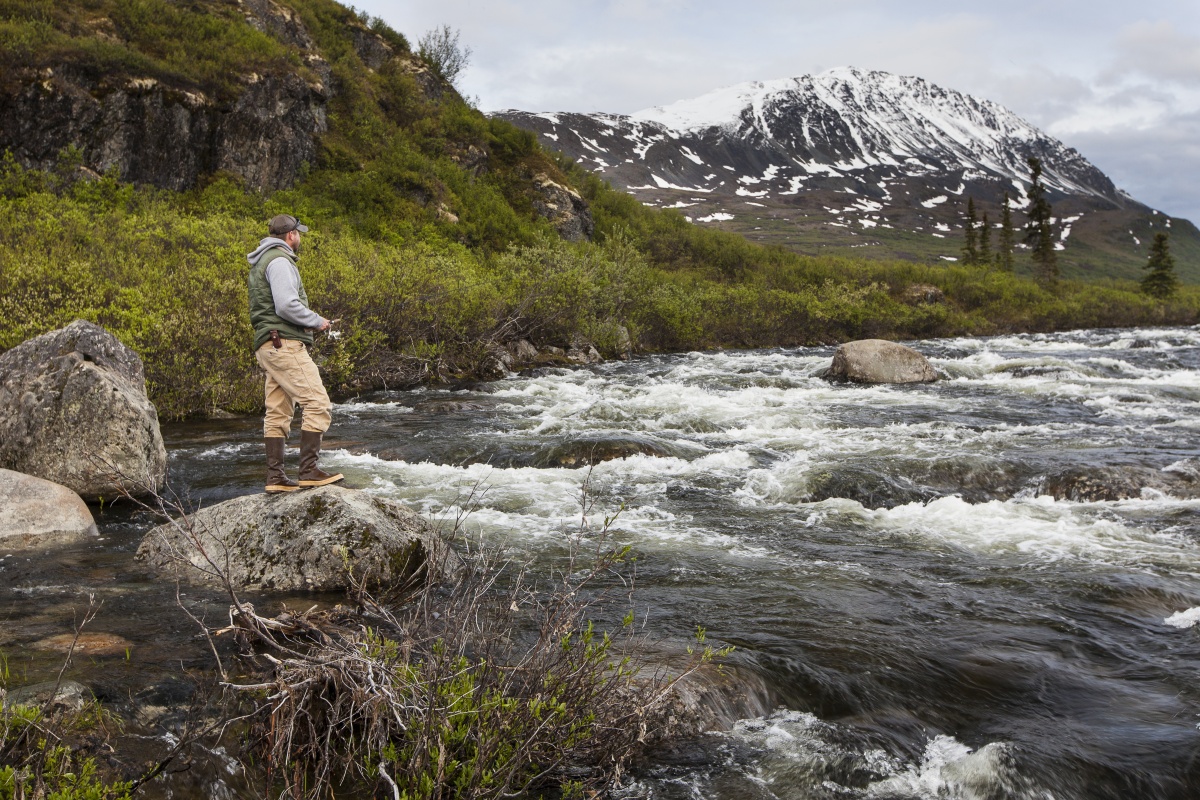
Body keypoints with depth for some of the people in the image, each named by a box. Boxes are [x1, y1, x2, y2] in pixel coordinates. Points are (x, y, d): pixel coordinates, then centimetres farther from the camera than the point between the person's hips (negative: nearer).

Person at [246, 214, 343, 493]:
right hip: (285, 343, -11)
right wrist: (317, 321, -7)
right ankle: (309, 470, -15)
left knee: (278, 413, 9)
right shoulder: (279, 260, -9)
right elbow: (287, 305, -21)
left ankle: (275, 477, 10)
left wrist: (309, 321, 19)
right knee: (317, 404, -12)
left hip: (269, 346, 11)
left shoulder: (261, 263, 23)